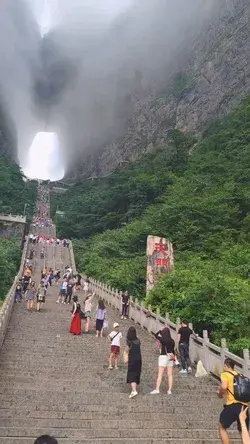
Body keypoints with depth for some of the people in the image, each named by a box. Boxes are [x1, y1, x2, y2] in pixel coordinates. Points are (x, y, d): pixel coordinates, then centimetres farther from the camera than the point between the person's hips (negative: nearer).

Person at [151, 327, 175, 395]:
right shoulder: (172, 341, 4)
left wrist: (162, 329, 10)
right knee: (170, 375, 8)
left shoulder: (162, 340, -10)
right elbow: (173, 350, 8)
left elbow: (156, 335, 7)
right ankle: (169, 390, 9)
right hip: (170, 358, 5)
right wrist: (173, 356, 14)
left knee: (160, 374, -3)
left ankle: (157, 389, -6)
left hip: (163, 357, -5)